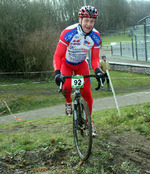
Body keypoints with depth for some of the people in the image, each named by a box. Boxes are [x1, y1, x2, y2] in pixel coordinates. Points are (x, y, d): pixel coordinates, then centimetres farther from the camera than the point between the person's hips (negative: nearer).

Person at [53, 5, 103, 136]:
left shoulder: (96, 36, -22)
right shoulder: (68, 33, -33)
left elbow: (95, 58, -12)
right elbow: (58, 56, -28)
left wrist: (97, 70, -33)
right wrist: (57, 72, -44)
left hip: (81, 64, 2)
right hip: (66, 63, -2)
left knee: (87, 92, -10)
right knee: (67, 88, -25)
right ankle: (68, 102, 13)